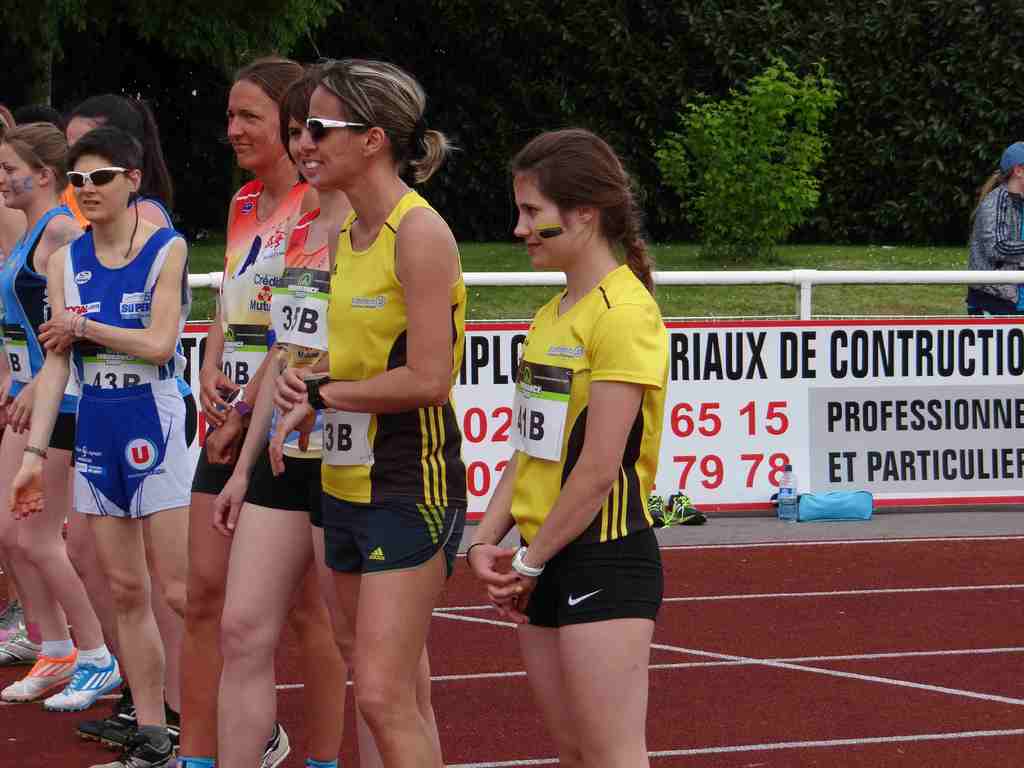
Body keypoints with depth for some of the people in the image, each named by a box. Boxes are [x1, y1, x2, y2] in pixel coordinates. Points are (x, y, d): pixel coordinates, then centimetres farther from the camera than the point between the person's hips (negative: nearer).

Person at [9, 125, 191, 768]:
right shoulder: (68, 260, 8)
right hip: (96, 432, 5)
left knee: (180, 590, -9)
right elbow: (55, 361, 6)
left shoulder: (167, 249, -6)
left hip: (154, 429, -5)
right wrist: (33, 454, 2)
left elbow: (159, 343, -16)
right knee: (126, 592, 7)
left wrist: (83, 327, -6)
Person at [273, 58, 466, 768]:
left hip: (411, 482, -9)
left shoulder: (419, 232, -15)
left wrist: (323, 392, -10)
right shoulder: (350, 233, 11)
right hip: (347, 480, 9)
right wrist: (308, 404, 3)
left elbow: (428, 380, -21)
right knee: (404, 696, 13)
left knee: (383, 696, -13)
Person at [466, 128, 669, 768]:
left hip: (605, 559, -9)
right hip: (541, 564, 9)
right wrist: (488, 541, 2)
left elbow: (599, 468, -19)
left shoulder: (623, 314, -15)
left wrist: (530, 560, -11)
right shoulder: (552, 316, 13)